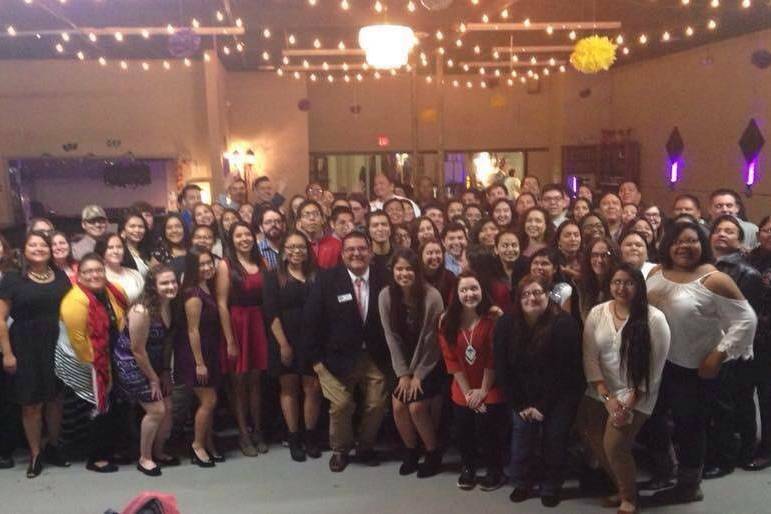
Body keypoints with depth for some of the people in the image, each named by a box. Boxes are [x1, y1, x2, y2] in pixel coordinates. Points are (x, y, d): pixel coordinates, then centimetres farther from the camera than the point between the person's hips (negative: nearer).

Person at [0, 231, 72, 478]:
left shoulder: (61, 276, 6)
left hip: (57, 345, 3)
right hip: (25, 348, -3)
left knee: (55, 399, 12)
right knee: (32, 404, 4)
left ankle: (54, 446, 31)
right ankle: (35, 454, 21)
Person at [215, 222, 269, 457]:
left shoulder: (261, 263, 6)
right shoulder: (225, 265, -6)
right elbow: (222, 305, -10)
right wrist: (230, 340, -13)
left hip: (258, 324, 3)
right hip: (235, 325, -3)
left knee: (255, 380, 11)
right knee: (238, 382, 7)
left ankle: (257, 431, 23)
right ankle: (243, 434, 18)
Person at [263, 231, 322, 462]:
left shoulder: (316, 277, 8)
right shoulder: (274, 277, 2)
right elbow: (271, 313, -5)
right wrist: (283, 344, -12)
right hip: (285, 341, -1)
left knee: (313, 388, -1)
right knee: (289, 388, 5)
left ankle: (311, 437, 14)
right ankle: (294, 438, 15)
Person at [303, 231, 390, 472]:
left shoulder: (384, 278, -5)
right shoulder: (327, 280, -9)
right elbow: (311, 319, -6)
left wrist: (391, 353, 1)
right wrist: (316, 357, -7)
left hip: (375, 357, 2)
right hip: (339, 356, -2)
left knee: (376, 405, 6)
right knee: (340, 406, -1)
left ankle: (366, 446, 33)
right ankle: (339, 449, 27)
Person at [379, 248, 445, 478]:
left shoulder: (431, 296, -21)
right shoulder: (386, 296, -12)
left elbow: (430, 339, -17)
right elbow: (391, 336, -8)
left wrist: (418, 375, -13)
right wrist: (403, 373, -9)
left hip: (429, 363, -3)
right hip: (404, 361, 3)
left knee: (416, 406, -12)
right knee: (398, 406, -5)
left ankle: (433, 453, 12)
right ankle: (411, 451, 20)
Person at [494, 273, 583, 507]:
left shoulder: (564, 324, -19)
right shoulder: (506, 325, -8)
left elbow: (566, 371, -18)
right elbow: (502, 369, -5)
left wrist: (542, 405, -16)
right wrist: (520, 405, -8)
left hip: (558, 400, -2)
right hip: (522, 399, 3)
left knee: (554, 444, 3)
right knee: (521, 442, 3)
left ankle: (551, 487, 26)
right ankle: (522, 482, 27)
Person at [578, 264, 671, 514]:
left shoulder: (654, 319, -12)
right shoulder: (596, 313, -3)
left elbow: (654, 369, -11)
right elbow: (589, 358, -3)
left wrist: (629, 404, -13)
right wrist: (607, 397, -10)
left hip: (636, 395, -4)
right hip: (601, 392, 4)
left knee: (614, 445, -13)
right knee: (595, 442, 3)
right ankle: (621, 485, 31)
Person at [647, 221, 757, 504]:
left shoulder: (714, 280, -18)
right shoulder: (657, 273, 1)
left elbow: (745, 320, -17)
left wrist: (718, 355, -20)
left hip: (692, 367, -5)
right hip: (655, 362, 6)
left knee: (688, 423, 9)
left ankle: (689, 485, 28)